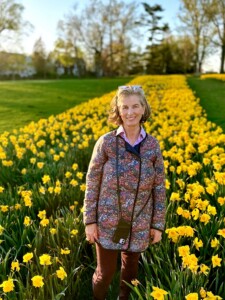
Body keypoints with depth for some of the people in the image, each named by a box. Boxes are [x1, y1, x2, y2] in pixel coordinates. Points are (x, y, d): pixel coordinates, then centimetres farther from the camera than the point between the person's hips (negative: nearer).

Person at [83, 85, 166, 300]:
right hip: (108, 222, -2)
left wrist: (158, 224, 2)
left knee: (131, 268, 21)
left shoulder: (152, 145, -5)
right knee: (105, 272, 11)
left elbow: (159, 187, 0)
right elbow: (92, 182, -7)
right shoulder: (106, 142, -11)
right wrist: (89, 220, -7)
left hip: (139, 224, 2)